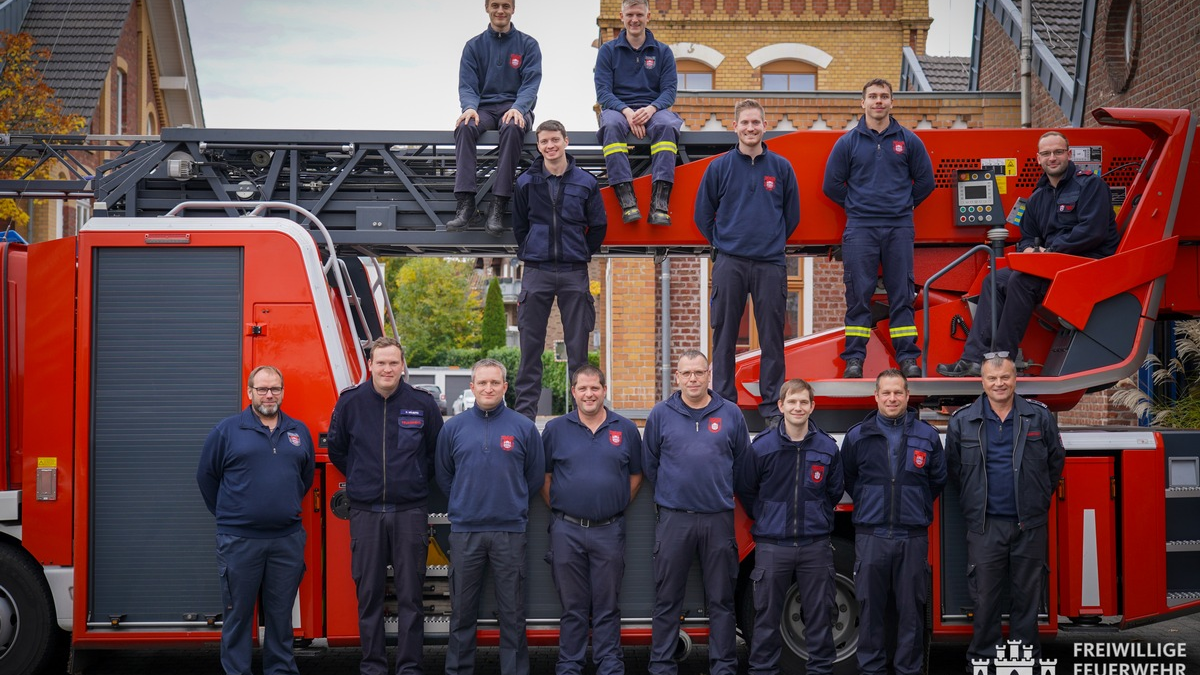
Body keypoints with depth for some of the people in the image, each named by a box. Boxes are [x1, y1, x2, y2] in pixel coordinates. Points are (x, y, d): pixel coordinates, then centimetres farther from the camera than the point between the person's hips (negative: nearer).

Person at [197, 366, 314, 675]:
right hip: (239, 540, -3)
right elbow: (206, 476, 5)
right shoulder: (227, 430, -1)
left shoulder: (299, 432, 10)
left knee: (281, 612, 9)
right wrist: (228, 515, 10)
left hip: (288, 539, 3)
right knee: (238, 613, 3)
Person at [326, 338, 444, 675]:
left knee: (410, 596, 2)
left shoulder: (422, 403, -2)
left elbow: (437, 451, 12)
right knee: (369, 594, 6)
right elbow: (336, 448, 15)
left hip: (410, 511, -1)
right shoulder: (350, 401, 0)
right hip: (365, 511, 1)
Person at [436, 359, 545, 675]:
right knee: (462, 612, 8)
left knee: (512, 613, 3)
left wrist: (512, 503, 9)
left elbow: (535, 477, 8)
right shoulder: (454, 427, 5)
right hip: (464, 531, 1)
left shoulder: (524, 428, 1)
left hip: (510, 531, -1)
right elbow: (444, 476, 14)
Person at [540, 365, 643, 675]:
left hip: (609, 530, 0)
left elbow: (635, 475, 11)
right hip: (567, 531, 0)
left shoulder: (625, 429, 5)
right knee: (572, 608, 7)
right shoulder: (555, 429, 3)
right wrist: (559, 509, 2)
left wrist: (618, 507, 4)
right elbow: (544, 477, 8)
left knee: (607, 608, 5)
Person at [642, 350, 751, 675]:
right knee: (667, 600, 4)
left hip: (719, 518, 1)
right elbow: (649, 464, 9)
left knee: (721, 600, 6)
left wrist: (719, 490, 9)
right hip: (674, 518, 0)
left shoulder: (731, 414, 4)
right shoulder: (661, 414, 3)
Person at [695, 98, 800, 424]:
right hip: (729, 263, 0)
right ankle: (724, 402, 11)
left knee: (772, 337, 3)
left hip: (771, 263, 0)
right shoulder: (719, 167, 3)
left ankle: (771, 406, 10)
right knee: (724, 336, 3)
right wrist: (723, 243, 10)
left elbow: (792, 215, 15)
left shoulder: (781, 167, 6)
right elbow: (703, 214, 11)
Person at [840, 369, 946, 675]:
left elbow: (937, 480, 14)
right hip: (871, 535, 0)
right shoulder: (857, 436, 4)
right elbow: (846, 480, 15)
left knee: (911, 608, 3)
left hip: (913, 536, 0)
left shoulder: (927, 436, 5)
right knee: (870, 607, 3)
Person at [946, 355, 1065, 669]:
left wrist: (1039, 499, 12)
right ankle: (983, 657, 12)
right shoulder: (962, 421, 2)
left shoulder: (1039, 416, 3)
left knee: (1027, 595, 5)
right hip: (985, 525, 0)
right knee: (985, 595, 3)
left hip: (1030, 525, 0)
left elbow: (1055, 462, 13)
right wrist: (972, 504, 10)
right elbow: (953, 469, 11)